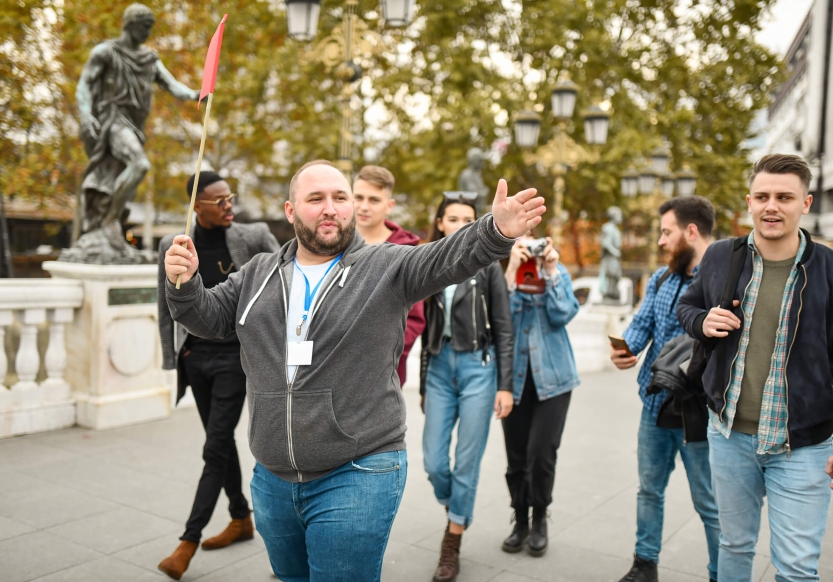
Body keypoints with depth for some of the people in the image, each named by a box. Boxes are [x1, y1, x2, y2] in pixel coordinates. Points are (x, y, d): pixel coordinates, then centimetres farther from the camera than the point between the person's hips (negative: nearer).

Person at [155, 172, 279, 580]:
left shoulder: (253, 237, -9)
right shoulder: (173, 247, -1)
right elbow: (166, 304, 8)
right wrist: (173, 356, 5)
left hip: (235, 356, -4)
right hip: (195, 357, 4)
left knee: (215, 448, -4)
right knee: (221, 440, 16)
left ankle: (189, 541, 5)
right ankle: (241, 519, 33)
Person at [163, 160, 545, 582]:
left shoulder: (387, 267, -6)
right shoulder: (259, 273, 8)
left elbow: (446, 258, -21)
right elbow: (210, 318, 12)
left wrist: (497, 231, -40)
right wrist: (184, 283, -9)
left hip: (356, 478, -5)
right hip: (272, 479, 5)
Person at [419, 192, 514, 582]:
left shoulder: (488, 266, -1)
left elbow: (503, 329, -2)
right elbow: (426, 330, 12)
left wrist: (505, 385, -8)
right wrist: (423, 385, 14)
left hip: (478, 367, -3)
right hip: (439, 368, 3)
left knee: (467, 460, 2)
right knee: (433, 461, 2)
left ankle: (452, 545, 19)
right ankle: (458, 513, 34)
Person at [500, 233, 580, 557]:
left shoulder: (558, 272, 5)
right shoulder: (500, 275, 1)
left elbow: (563, 315, -9)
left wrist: (550, 271, -12)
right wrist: (512, 270, -19)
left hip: (551, 376, 0)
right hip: (514, 378, 0)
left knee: (542, 451, -5)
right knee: (516, 454, 7)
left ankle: (539, 520, 18)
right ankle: (520, 520, 27)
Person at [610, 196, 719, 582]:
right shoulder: (661, 279, 8)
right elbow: (642, 322, 3)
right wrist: (626, 347, -17)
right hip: (655, 405, 7)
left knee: (709, 503, 7)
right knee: (649, 488, 19)